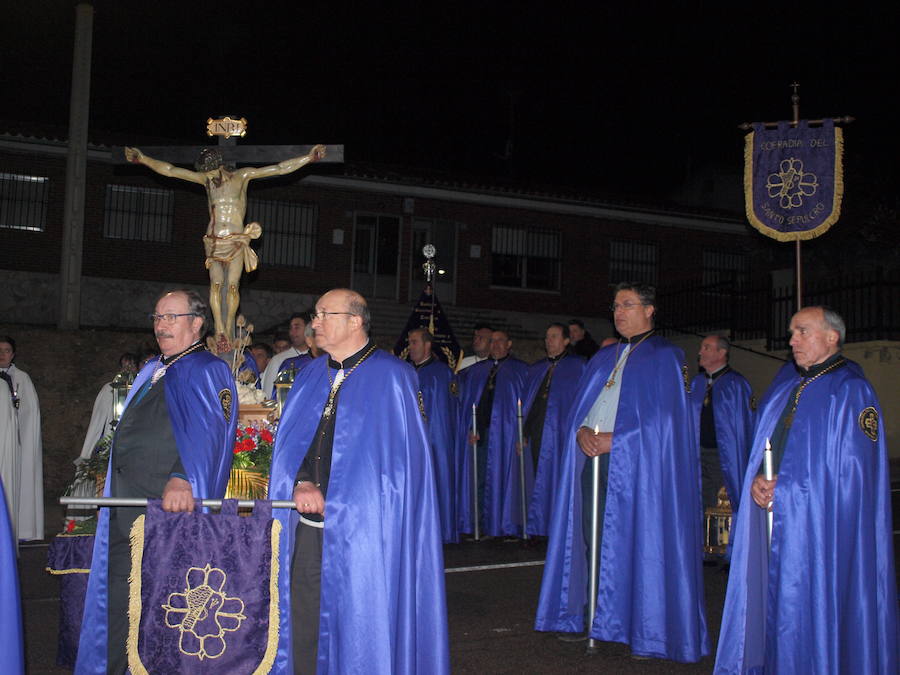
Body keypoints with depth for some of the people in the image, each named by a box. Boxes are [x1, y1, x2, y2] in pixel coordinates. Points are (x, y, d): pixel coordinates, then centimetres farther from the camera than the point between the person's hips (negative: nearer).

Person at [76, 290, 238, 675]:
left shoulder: (207, 372, -7)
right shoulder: (151, 373, 19)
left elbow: (206, 433, -22)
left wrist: (184, 479, -37)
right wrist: (113, 483, 23)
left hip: (172, 507, -8)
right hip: (126, 513, 8)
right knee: (118, 606, 11)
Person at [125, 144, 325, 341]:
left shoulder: (241, 176, 5)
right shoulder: (205, 179, 11)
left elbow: (280, 168, 2)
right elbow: (170, 170, 12)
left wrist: (309, 157, -2)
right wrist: (143, 159, 7)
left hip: (236, 241, -2)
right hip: (213, 242, 2)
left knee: (232, 285, -9)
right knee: (215, 284, -11)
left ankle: (228, 329, -2)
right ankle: (219, 330, -14)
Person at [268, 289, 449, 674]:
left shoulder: (389, 377, -5)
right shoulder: (310, 377, 13)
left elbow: (396, 455, -8)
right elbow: (289, 444, 10)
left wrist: (331, 499, -10)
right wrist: (300, 484, -11)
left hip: (362, 531, -5)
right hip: (307, 528, 5)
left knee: (361, 633, 1)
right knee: (302, 628, 8)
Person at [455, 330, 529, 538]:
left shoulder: (520, 371, 8)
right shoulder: (475, 371, 17)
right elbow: (466, 402, 11)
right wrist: (470, 428, -2)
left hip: (507, 433, -3)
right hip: (481, 433, 3)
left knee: (505, 478, -4)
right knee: (481, 479, 0)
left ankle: (508, 527, 1)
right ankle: (482, 526, 4)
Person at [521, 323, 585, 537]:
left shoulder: (577, 367, 2)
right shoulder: (536, 369, 18)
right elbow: (526, 402, 17)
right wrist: (522, 433, 8)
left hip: (562, 432, -5)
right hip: (537, 433, 5)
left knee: (559, 479, -4)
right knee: (540, 480, 6)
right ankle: (541, 528, 12)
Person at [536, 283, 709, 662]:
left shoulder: (664, 357, -1)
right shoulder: (604, 359, 19)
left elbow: (662, 418, -10)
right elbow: (580, 406, 14)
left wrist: (614, 440, -16)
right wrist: (582, 431, -7)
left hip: (635, 465, -6)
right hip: (593, 457, 6)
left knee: (635, 542, -6)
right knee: (592, 539, 6)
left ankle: (647, 631, 4)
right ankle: (591, 618, 16)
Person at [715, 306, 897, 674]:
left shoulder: (850, 391, -6)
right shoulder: (785, 382, 14)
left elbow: (852, 471, -12)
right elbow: (759, 443, 16)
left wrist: (785, 488, -13)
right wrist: (756, 481, -4)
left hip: (820, 524, -6)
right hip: (770, 515, 6)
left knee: (813, 608, -3)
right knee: (772, 599, 8)